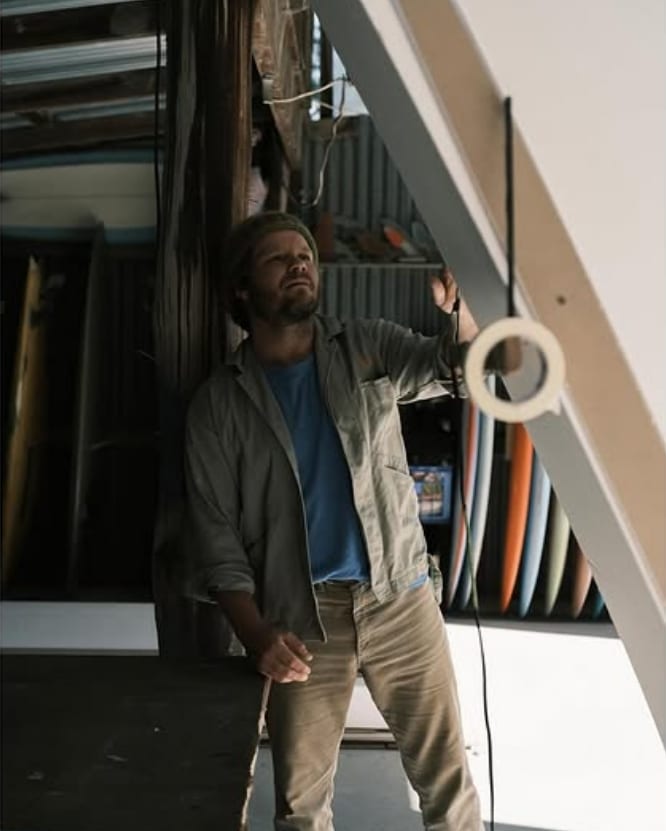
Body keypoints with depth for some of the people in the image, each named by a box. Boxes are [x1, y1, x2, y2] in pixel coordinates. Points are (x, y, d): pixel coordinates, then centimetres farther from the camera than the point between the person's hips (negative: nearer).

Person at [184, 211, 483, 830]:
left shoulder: (368, 350, 4)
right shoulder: (219, 403, 0)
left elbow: (454, 364, -10)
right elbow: (216, 534, -3)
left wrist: (458, 308, -32)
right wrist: (255, 634, -16)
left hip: (401, 596, 1)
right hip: (300, 617, 0)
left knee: (445, 770, 9)